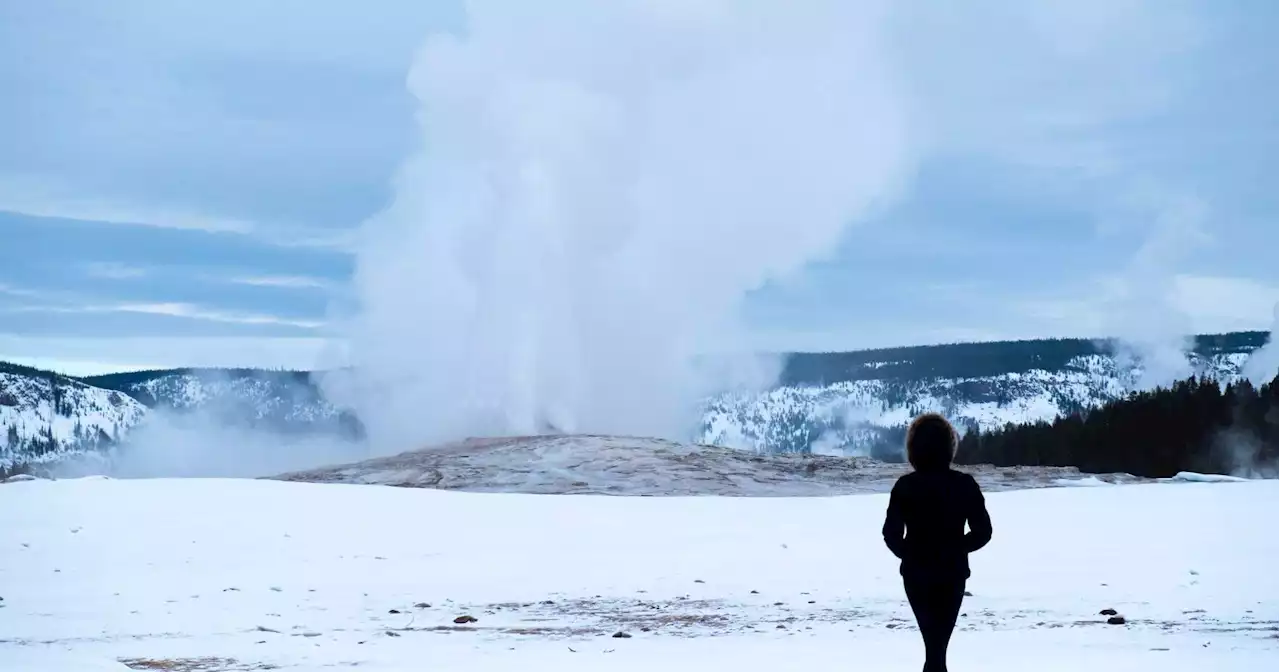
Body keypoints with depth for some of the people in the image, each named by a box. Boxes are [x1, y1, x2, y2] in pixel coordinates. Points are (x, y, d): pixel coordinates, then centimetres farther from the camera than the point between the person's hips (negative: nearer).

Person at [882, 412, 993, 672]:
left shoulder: (905, 486, -10)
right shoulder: (964, 484, -7)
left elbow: (892, 535, -10)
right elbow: (983, 531, -5)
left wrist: (910, 553, 9)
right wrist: (956, 549, 10)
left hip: (917, 575, -1)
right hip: (953, 575, 1)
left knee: (934, 644, 14)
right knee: (939, 645, 14)